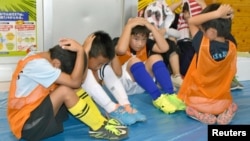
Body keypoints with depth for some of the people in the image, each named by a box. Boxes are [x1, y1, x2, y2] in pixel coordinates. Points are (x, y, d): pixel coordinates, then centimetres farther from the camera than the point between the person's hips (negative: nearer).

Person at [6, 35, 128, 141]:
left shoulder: (40, 58, 1)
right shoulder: (36, 65, -25)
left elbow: (79, 79, -2)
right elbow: (75, 82, -27)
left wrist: (85, 50, -10)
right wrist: (81, 50, -23)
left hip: (37, 111, 9)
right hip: (26, 125, -9)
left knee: (74, 89, -3)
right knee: (65, 90, -26)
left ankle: (102, 121, -6)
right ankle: (100, 128, -13)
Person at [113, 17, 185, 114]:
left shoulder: (146, 43, 3)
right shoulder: (117, 42, -10)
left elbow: (164, 48, -15)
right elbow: (121, 50, -36)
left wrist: (151, 27, -18)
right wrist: (129, 26, -28)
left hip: (143, 85, 5)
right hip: (124, 84, -4)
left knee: (155, 58, -19)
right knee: (134, 60, -31)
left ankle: (170, 95, -33)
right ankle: (157, 98, -41)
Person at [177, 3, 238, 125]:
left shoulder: (203, 44, -20)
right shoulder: (232, 48, -9)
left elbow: (191, 21, -11)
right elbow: (231, 73, 4)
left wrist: (217, 13, -17)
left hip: (197, 101, -3)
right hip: (221, 102, 3)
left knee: (190, 107, 31)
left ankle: (200, 114, 0)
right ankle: (225, 111, 5)